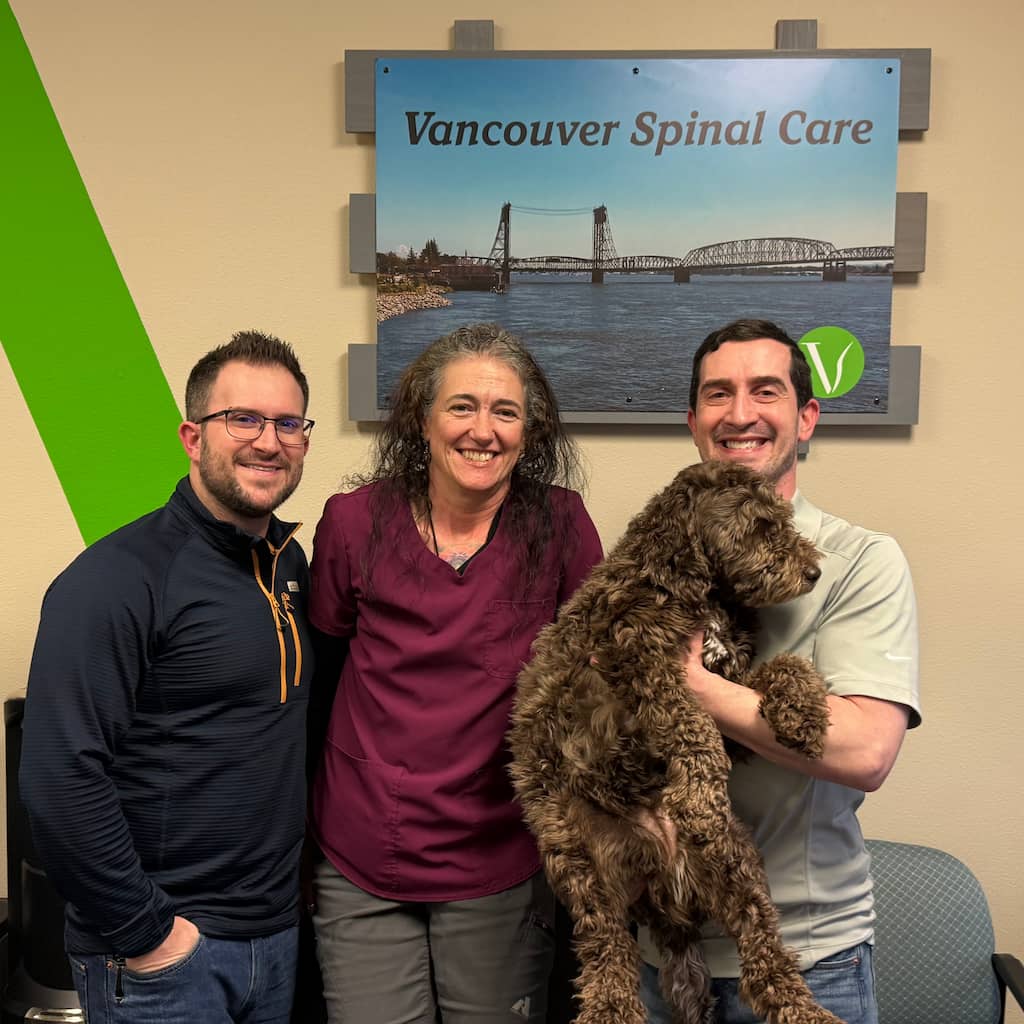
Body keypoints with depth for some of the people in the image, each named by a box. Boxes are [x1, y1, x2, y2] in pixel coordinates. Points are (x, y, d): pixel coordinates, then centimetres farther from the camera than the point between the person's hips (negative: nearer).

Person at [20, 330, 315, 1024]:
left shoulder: (290, 562, 5)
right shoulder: (115, 580, -18)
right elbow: (60, 781, -22)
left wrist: (293, 875, 10)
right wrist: (144, 932, -16)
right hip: (159, 959, -7)